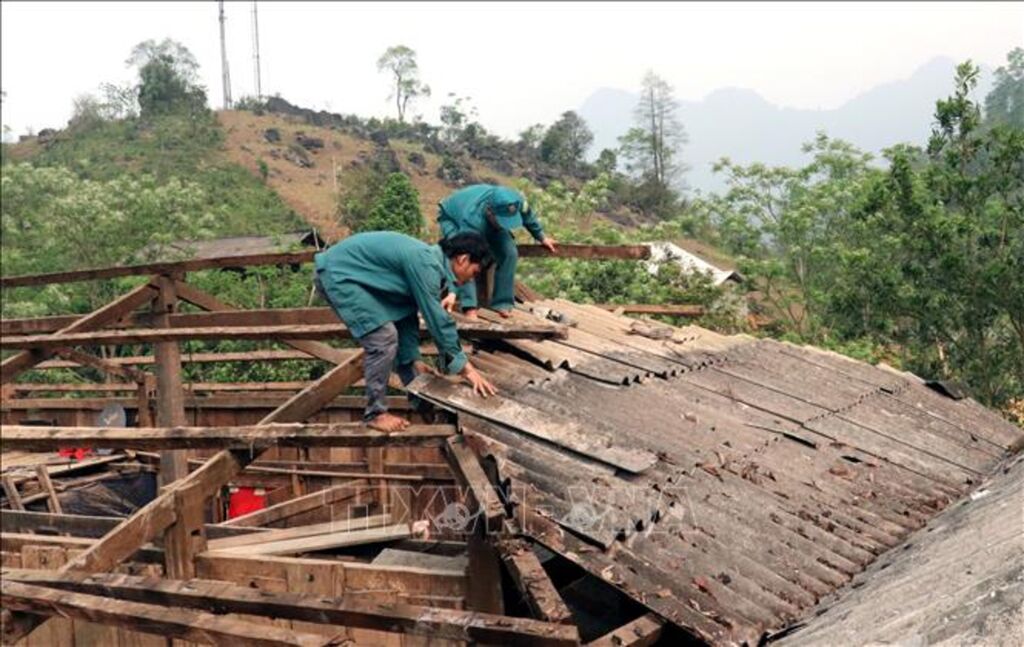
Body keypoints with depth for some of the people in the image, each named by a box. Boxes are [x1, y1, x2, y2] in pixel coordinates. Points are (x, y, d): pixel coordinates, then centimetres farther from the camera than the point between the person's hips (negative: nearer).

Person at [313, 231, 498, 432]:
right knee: (383, 338, -15)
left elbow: (407, 314, 14)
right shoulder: (425, 265, -23)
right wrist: (465, 368, -15)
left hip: (354, 273, 11)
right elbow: (437, 320, -22)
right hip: (338, 274, -11)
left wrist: (413, 359, 13)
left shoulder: (426, 261, 7)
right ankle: (375, 413, -1)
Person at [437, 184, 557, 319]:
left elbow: (528, 216, -7)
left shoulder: (515, 202, -33)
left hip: (487, 221, 5)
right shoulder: (472, 220, -47)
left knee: (509, 252, -16)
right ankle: (469, 307, -35)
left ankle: (502, 303, -6)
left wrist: (542, 237, 8)